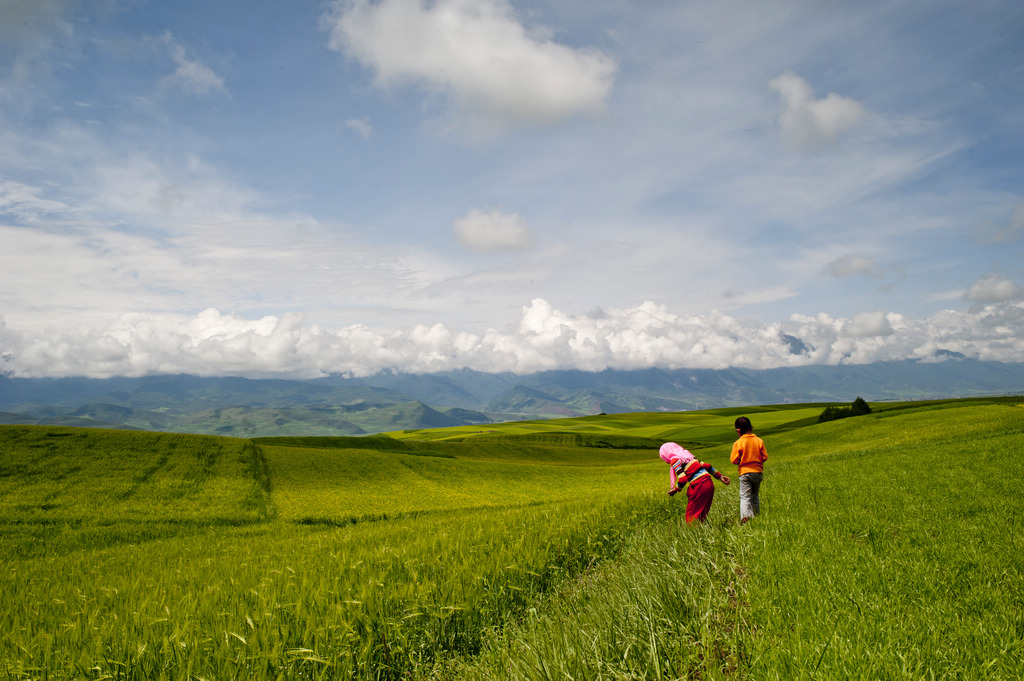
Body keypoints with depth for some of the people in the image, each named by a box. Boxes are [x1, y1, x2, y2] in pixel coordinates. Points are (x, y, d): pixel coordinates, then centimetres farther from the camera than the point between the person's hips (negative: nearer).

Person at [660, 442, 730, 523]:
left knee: (691, 515, 2)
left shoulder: (675, 460, -3)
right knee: (702, 515, 14)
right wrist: (720, 476, 26)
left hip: (698, 486, -8)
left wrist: (675, 489, 3)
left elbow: (683, 479, -13)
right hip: (709, 483, 8)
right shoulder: (687, 455, 21)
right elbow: (706, 465, 21)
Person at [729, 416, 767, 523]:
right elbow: (765, 457, 2)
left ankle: (745, 516, -27)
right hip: (758, 472, 4)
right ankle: (756, 516, 21)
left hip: (745, 472, -4)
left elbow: (734, 460, -10)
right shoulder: (759, 441, 0)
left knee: (745, 497, -8)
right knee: (755, 496, 18)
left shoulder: (738, 443, -10)